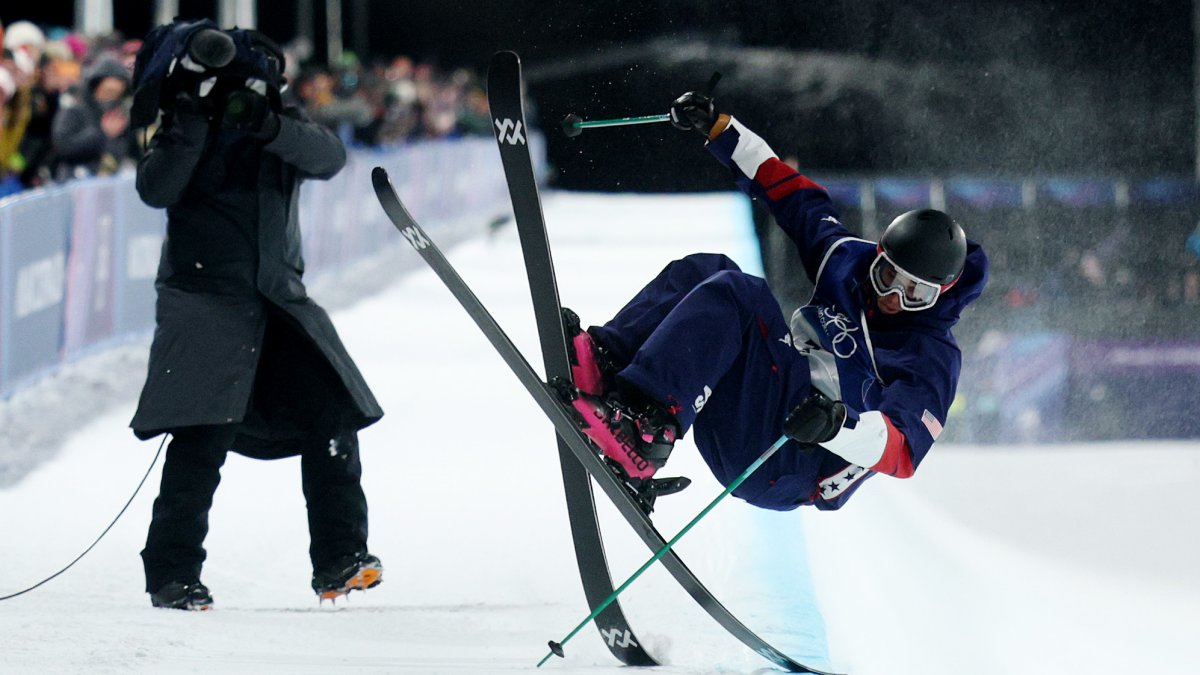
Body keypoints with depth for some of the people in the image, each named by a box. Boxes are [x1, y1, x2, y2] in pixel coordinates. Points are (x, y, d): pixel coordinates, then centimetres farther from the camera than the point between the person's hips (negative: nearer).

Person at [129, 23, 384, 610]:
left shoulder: (284, 127, 10)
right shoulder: (184, 128, 3)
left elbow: (328, 159, -10)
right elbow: (156, 190, -13)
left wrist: (268, 126, -25)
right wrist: (193, 121, -21)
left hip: (281, 298, 4)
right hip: (205, 298, -4)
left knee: (331, 414, -5)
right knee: (205, 433, -14)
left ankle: (339, 562, 1)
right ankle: (172, 574, -9)